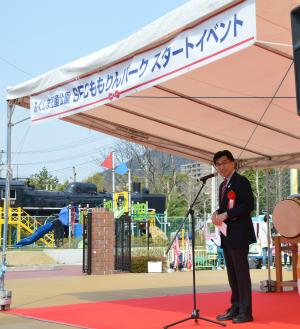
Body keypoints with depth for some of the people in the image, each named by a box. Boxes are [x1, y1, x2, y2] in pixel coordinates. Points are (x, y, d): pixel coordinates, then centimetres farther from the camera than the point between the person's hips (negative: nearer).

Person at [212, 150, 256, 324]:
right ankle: (235, 308, 19)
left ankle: (246, 311, -1)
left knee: (241, 272, -6)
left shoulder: (241, 181, -8)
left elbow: (249, 205, -17)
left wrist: (225, 215, -19)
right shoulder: (223, 185, 19)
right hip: (227, 235, 9)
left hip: (239, 234, -9)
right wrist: (217, 214, 2)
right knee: (232, 273, 12)